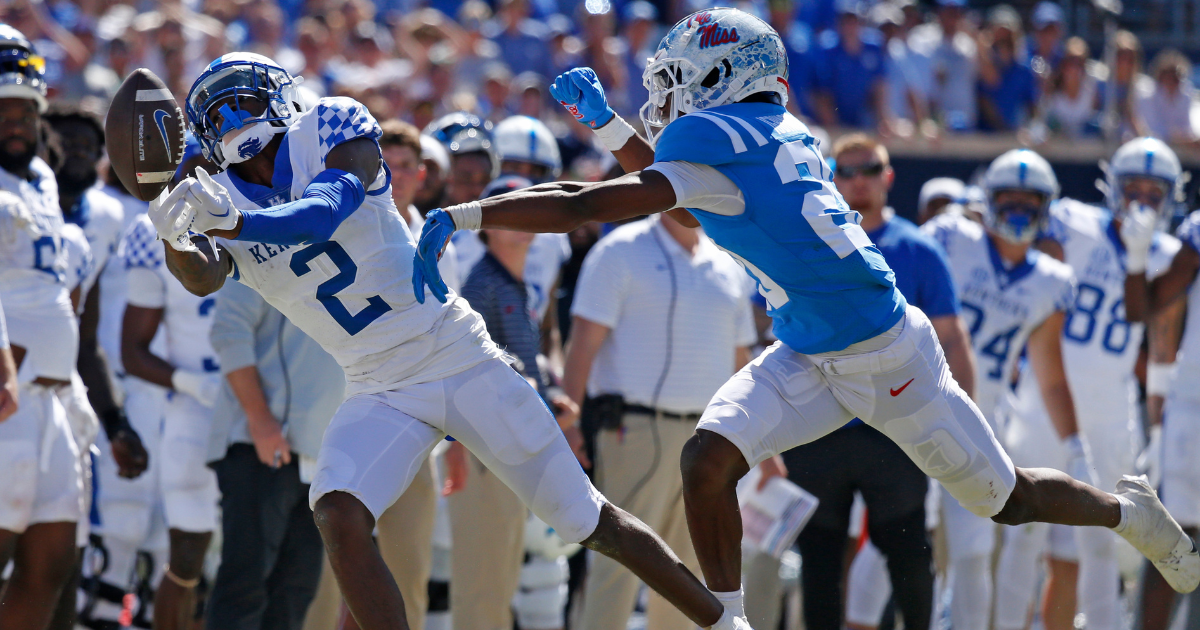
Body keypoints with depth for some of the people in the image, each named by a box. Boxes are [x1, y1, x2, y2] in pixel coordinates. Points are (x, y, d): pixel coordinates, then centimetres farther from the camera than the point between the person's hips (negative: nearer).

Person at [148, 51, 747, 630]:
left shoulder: (330, 130, -9)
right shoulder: (221, 198, 1)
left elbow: (326, 211, -29)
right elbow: (202, 276, -21)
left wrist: (236, 223, -46)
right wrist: (169, 225, -43)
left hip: (461, 359, -3)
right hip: (381, 393, 3)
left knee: (590, 522, 4)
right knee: (338, 518, -25)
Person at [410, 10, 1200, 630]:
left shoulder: (719, 145, -25)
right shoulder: (768, 135, 1)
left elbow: (588, 208, -31)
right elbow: (676, 194, 23)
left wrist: (459, 217, -28)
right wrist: (604, 121, 14)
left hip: (885, 356, -8)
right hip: (810, 359, 8)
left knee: (1007, 498, 9)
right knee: (708, 460, -11)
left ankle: (1130, 511, 36)